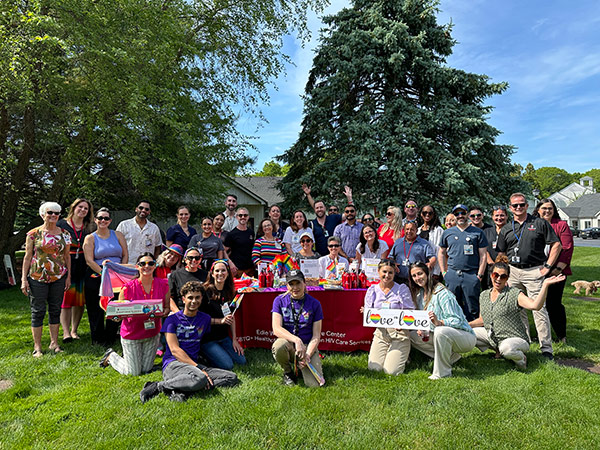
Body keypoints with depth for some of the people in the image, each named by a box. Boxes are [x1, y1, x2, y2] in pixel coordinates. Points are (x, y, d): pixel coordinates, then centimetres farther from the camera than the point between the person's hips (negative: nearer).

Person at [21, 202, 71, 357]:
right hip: (37, 277, -2)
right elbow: (27, 256, 0)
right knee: (38, 311, 2)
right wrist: (24, 279, -3)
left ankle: (54, 343, 20)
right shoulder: (34, 234, -1)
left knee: (55, 310, 9)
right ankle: (37, 347, 12)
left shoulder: (64, 234, 7)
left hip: (59, 277, 3)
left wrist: (68, 276, 7)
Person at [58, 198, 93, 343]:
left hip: (82, 269, 3)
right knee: (66, 298, -4)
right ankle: (66, 332, 1)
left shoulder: (88, 228, 11)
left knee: (80, 300, 7)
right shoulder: (62, 224, 3)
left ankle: (74, 330, 19)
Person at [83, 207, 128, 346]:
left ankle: (110, 339, 16)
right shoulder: (90, 238, 4)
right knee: (96, 309, 4)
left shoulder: (118, 235, 10)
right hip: (96, 277, -1)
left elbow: (125, 256, 9)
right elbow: (89, 261, -5)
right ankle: (97, 339, 21)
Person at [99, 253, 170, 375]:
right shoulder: (128, 287, -16)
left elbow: (167, 307, -1)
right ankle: (111, 356, 34)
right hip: (131, 334, -3)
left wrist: (164, 312, -24)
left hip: (152, 333, 4)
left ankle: (127, 357, 43)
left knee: (146, 369, 14)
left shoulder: (163, 285, -9)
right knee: (134, 372, 7)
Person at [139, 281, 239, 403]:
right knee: (199, 379, -37)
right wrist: (198, 368, -16)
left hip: (194, 365, 6)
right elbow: (175, 350, -7)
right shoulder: (172, 320, 2)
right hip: (172, 364, -6)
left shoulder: (205, 319, 15)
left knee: (232, 378, -16)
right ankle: (159, 386, -16)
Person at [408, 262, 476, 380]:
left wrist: (439, 322, -40)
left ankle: (442, 373, -18)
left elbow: (457, 320, -23)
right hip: (441, 334, 8)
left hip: (465, 337, -8)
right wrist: (421, 329, -11)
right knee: (412, 336, -3)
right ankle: (450, 356, 3)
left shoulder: (441, 293, -19)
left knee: (440, 331, -37)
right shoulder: (419, 295, 5)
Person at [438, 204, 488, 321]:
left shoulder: (478, 233, 6)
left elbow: (483, 256, 3)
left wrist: (479, 275, -4)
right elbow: (441, 253, 17)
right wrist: (444, 272, 8)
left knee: (472, 310, 2)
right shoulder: (447, 233, 12)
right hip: (452, 275, 2)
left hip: (471, 275, -2)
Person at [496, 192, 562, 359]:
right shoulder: (506, 229, 12)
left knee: (539, 309, -5)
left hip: (534, 272, -4)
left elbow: (556, 245, 2)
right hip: (513, 272, 4)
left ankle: (546, 348, 4)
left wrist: (547, 266, -5)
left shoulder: (540, 223, 3)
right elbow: (501, 254, 16)